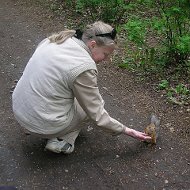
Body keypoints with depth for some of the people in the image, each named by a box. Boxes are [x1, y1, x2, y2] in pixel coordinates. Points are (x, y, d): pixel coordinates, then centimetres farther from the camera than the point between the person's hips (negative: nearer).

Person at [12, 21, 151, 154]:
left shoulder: (59, 39, 1)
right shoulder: (84, 68, -22)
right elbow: (97, 115, -15)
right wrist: (128, 131, -4)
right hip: (42, 124, -7)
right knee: (95, 103, 11)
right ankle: (62, 140, 1)